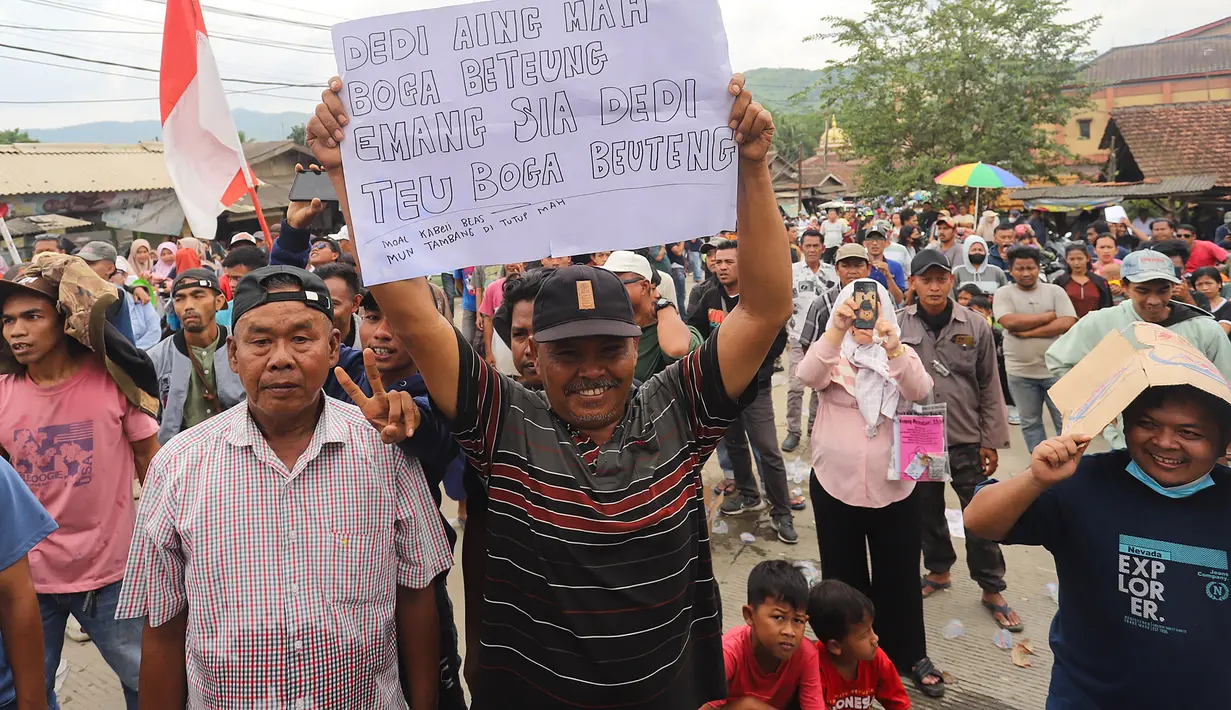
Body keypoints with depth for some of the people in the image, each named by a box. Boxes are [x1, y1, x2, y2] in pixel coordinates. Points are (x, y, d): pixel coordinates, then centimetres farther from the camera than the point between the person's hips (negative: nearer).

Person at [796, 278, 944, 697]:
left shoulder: (901, 356, 2)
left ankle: (911, 656, 32)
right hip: (835, 486, -1)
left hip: (893, 486, 1)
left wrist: (893, 348, -37)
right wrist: (836, 329, -40)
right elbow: (808, 376, -24)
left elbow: (920, 391, -19)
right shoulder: (833, 354, -1)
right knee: (843, 577, 12)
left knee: (899, 576, 13)